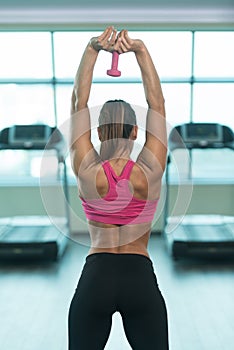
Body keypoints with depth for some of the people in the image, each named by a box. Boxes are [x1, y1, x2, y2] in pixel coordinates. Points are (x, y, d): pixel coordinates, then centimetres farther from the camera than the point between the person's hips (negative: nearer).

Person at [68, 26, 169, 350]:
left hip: (96, 277, 0)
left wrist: (92, 49, -3)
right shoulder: (150, 171, -9)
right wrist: (141, 50, -3)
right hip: (141, 278, 0)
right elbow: (156, 102, -3)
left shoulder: (88, 171, -8)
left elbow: (79, 101, -3)